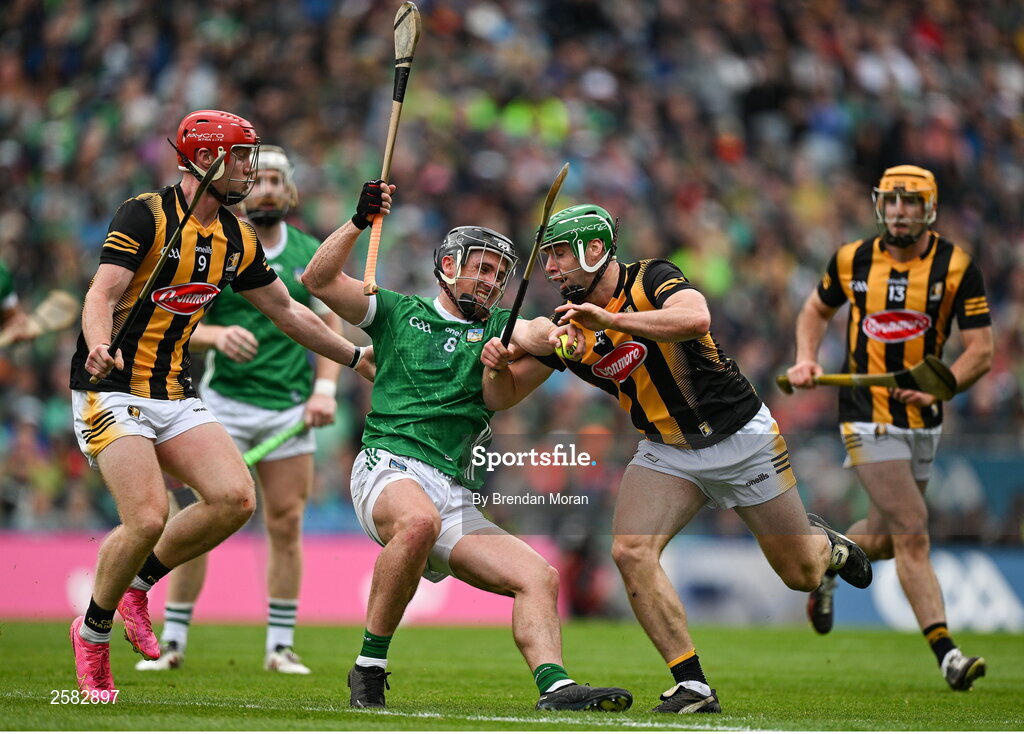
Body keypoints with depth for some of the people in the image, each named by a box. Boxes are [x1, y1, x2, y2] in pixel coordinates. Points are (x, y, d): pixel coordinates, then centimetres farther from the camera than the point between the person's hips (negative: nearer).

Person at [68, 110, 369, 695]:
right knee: (148, 518, -21)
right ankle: (93, 631, 4)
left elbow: (287, 311, 22)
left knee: (236, 499, -14)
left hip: (176, 395, 7)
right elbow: (102, 295, -22)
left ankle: (138, 583, 8)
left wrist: (359, 357, 23)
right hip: (113, 390, -7)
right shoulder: (147, 215, -12)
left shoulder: (237, 240, 10)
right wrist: (100, 346, -42)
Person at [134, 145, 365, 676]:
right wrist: (218, 334, -21)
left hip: (290, 407, 2)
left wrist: (325, 388, 0)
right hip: (225, 400, -2)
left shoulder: (310, 252, 8)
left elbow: (330, 325, 14)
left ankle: (281, 646, 9)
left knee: (286, 524, 1)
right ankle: (173, 641, 2)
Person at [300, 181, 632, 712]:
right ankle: (369, 667, -29)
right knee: (419, 519, -38)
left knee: (539, 576, -11)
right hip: (389, 468, -5)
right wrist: (360, 222, -3)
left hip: (455, 497, 5)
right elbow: (319, 280, 7)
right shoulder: (399, 313, 16)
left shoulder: (500, 327, 22)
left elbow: (499, 399, 6)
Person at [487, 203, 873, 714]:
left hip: (741, 436, -4)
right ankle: (693, 687, -13)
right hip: (667, 453, 4)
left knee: (800, 574, 5)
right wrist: (499, 355, -28)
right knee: (631, 553, -21)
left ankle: (825, 545, 44)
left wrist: (612, 319, -44)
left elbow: (696, 319, -41)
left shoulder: (652, 280, -20)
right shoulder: (568, 323, -4)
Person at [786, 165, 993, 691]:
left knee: (886, 539, 14)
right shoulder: (853, 261, -3)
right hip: (868, 417, -3)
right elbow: (816, 309, 17)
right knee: (913, 534, -13)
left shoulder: (957, 267, -6)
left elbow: (980, 350, -8)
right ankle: (945, 653, -14)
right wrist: (806, 359, 0)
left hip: (922, 420, 3)